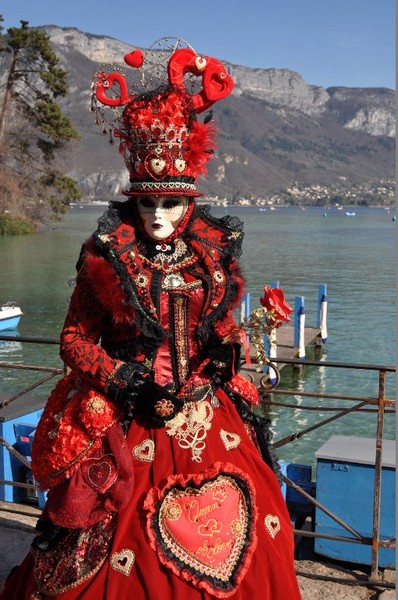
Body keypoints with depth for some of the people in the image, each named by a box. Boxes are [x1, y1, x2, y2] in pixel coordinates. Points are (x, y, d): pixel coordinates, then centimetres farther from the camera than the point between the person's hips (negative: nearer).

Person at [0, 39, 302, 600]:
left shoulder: (214, 255, 4)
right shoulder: (107, 259, -4)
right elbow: (74, 338, 1)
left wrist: (228, 348, 1)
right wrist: (120, 379, -12)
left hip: (211, 420, 3)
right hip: (130, 426, -3)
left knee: (238, 537, 8)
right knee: (133, 554, 1)